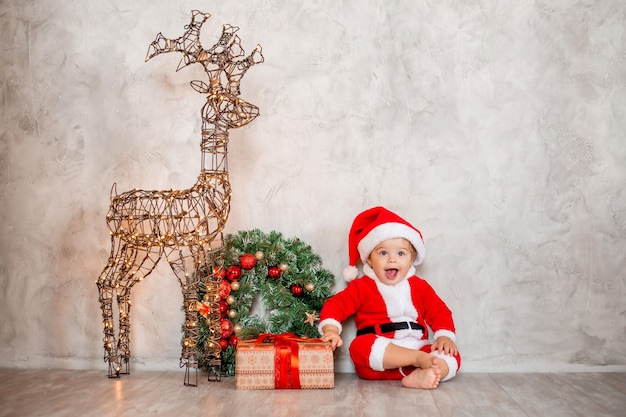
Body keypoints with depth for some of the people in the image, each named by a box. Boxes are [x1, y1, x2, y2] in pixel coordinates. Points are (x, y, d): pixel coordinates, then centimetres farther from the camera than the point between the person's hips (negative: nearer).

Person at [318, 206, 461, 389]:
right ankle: (420, 360, -36)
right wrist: (331, 330, -20)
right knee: (360, 346, -35)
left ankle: (421, 376, -46)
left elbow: (439, 312, 14)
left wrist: (445, 336, -5)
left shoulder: (419, 286, 15)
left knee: (452, 357, -20)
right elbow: (335, 305, 0)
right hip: (377, 358, -3)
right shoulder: (361, 287, 6)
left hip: (418, 348, 3)